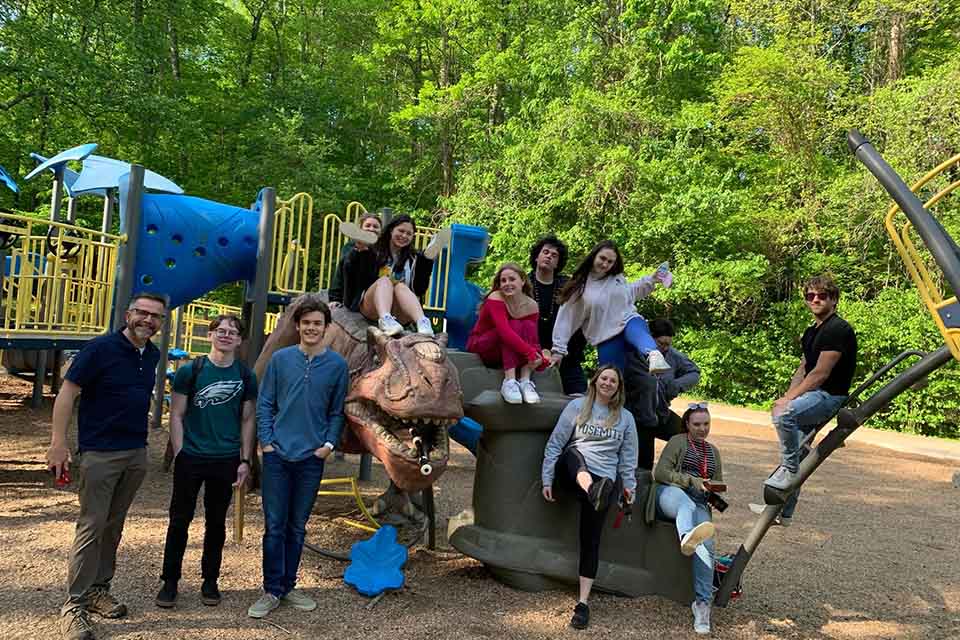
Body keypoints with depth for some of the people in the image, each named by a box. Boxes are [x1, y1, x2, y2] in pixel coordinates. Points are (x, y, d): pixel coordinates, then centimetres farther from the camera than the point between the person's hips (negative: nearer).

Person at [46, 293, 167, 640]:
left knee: (113, 526, 14)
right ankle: (74, 604, 8)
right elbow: (67, 393, -12)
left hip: (136, 454, 6)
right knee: (91, 527, -3)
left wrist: (138, 438, 15)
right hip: (100, 453, -6)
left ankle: (98, 589, 27)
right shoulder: (100, 348, -12)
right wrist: (58, 443, -16)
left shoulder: (153, 355, 7)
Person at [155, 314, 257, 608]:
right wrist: (180, 454, -8)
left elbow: (248, 420, 7)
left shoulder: (246, 376, 3)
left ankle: (210, 581, 26)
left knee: (216, 522, 12)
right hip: (191, 459, -1)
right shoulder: (190, 371, -3)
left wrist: (245, 460, 2)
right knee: (179, 520, 6)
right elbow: (177, 415, -1)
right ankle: (170, 581, 20)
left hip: (227, 460, 2)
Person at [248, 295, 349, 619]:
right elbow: (265, 404, 4)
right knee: (274, 525, 4)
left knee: (297, 527, 12)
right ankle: (272, 590, 16)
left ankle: (288, 586, 26)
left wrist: (329, 443, -5)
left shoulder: (337, 365, 1)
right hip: (278, 455, 0)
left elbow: (336, 412, 7)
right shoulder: (280, 359, 1)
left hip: (312, 458, 1)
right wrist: (266, 441, -4)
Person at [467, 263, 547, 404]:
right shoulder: (496, 298, -22)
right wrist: (530, 352, -42)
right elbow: (504, 331, -36)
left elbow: (532, 338, -11)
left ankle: (526, 381, -31)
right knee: (514, 326, -28)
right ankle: (509, 382, -39)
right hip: (479, 346, -4)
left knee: (529, 326, -21)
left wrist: (540, 357, -33)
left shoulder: (531, 305, -7)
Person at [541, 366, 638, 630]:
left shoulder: (626, 417, 14)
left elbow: (628, 456, 16)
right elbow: (555, 444, 4)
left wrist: (629, 485, 3)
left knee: (590, 539, -9)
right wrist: (547, 480, -1)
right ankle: (592, 492, -64)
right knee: (572, 453, -36)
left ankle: (583, 602, -7)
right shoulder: (577, 406, 6)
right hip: (572, 471, -1)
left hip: (603, 478, 1)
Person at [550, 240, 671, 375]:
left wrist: (651, 280, 17)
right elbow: (566, 318, -2)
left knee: (639, 333, -36)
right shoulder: (579, 285, -4)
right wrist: (558, 349, -2)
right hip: (606, 339, 0)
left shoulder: (617, 277, 7)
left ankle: (654, 355, -68)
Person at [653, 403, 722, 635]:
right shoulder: (677, 441, 10)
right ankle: (686, 537, -76)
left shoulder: (714, 452, 26)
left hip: (699, 502, 4)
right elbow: (660, 473, -2)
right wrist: (692, 481, -13)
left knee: (706, 544, -27)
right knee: (687, 504, -42)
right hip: (671, 493, -4)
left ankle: (702, 603, -31)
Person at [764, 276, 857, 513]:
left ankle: (789, 470, -19)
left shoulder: (838, 329, -12)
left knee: (784, 414, -34)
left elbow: (821, 373, -18)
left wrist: (788, 399, -17)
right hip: (813, 395, 9)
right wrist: (786, 398, 1)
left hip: (830, 395, -9)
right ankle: (783, 511, 17)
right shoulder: (811, 332, 17)